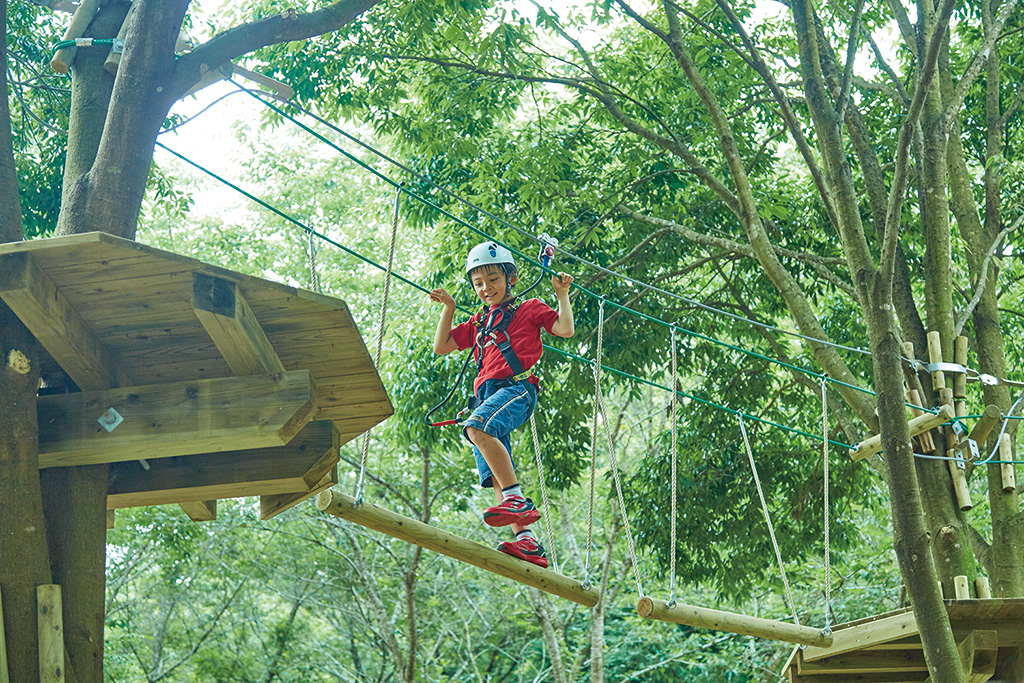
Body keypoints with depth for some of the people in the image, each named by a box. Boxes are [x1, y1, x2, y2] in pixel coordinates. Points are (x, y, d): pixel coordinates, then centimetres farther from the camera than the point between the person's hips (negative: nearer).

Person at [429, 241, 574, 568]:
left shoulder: (529, 309, 15)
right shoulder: (479, 322, 31)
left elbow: (565, 329, 4)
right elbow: (441, 347, 29)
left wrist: (562, 294, 5)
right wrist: (448, 307, 24)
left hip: (517, 387, -7)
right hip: (486, 394, 7)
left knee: (477, 427, -36)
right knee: (495, 476, -8)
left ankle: (519, 501, -38)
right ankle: (526, 541, -14)